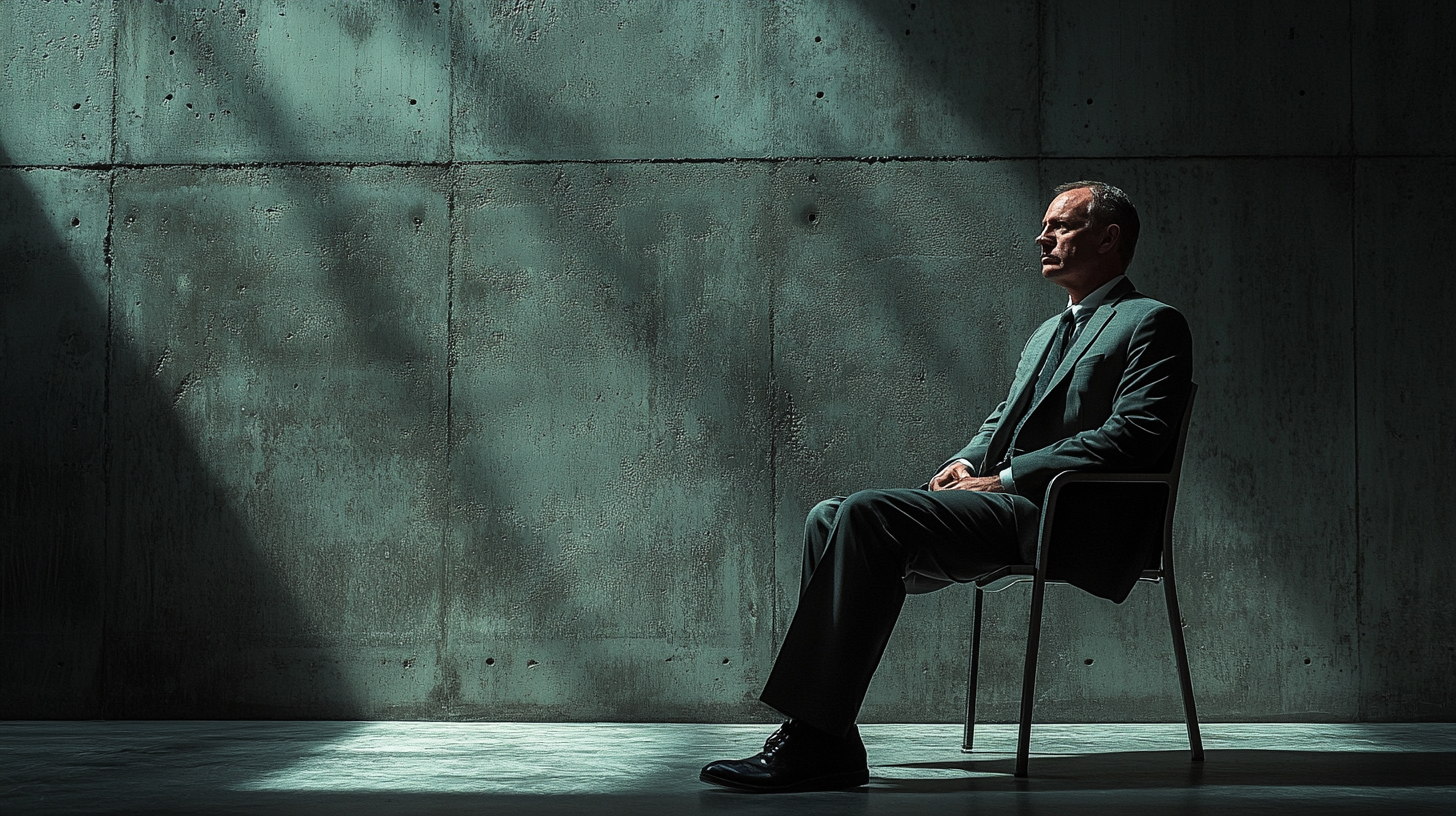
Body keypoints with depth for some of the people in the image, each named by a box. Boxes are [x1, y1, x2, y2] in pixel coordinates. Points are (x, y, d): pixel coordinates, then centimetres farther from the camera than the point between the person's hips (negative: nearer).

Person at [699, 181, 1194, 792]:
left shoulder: (1153, 324, 2)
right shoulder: (1046, 334, 31)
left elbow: (1130, 439, -11)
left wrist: (1001, 479, -14)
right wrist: (967, 463, 5)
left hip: (1055, 520, -9)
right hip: (1000, 509, 9)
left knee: (868, 514, -27)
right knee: (830, 519, -8)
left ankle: (810, 737, -30)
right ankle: (826, 745, -16)